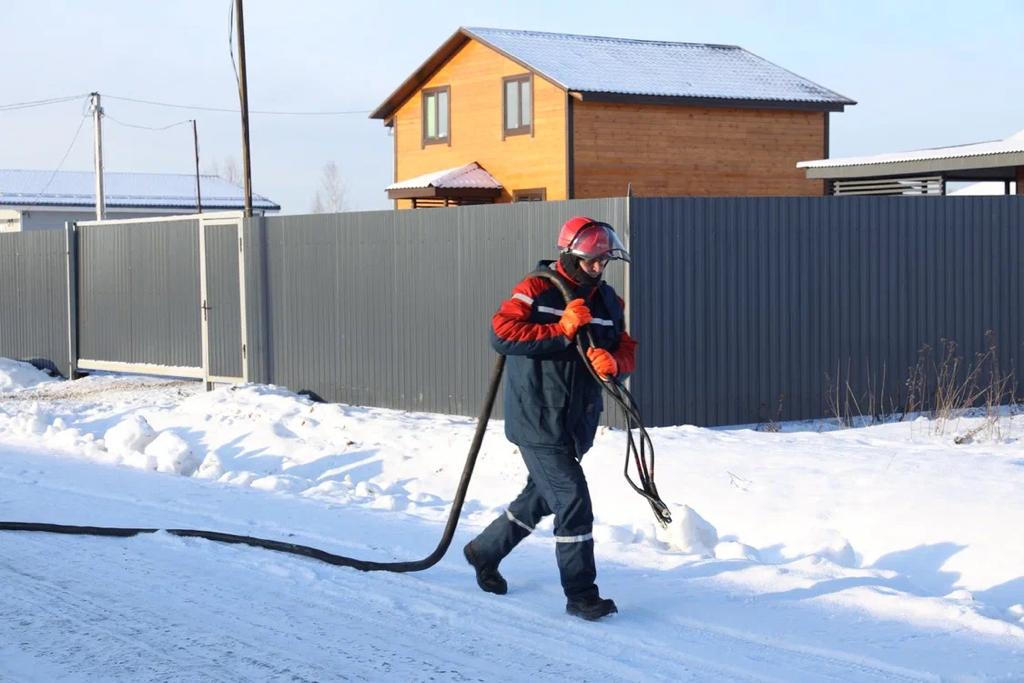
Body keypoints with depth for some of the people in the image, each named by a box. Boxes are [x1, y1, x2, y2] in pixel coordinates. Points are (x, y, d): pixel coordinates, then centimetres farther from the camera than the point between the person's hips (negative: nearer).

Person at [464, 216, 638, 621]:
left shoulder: (608, 302, 9)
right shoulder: (536, 291, -9)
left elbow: (627, 352, 9)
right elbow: (502, 333, -20)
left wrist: (613, 363, -16)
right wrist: (561, 331, -24)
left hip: (577, 424, 8)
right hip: (538, 421, -8)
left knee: (540, 497, 22)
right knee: (573, 502, -12)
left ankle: (484, 551, 44)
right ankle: (581, 594, -3)